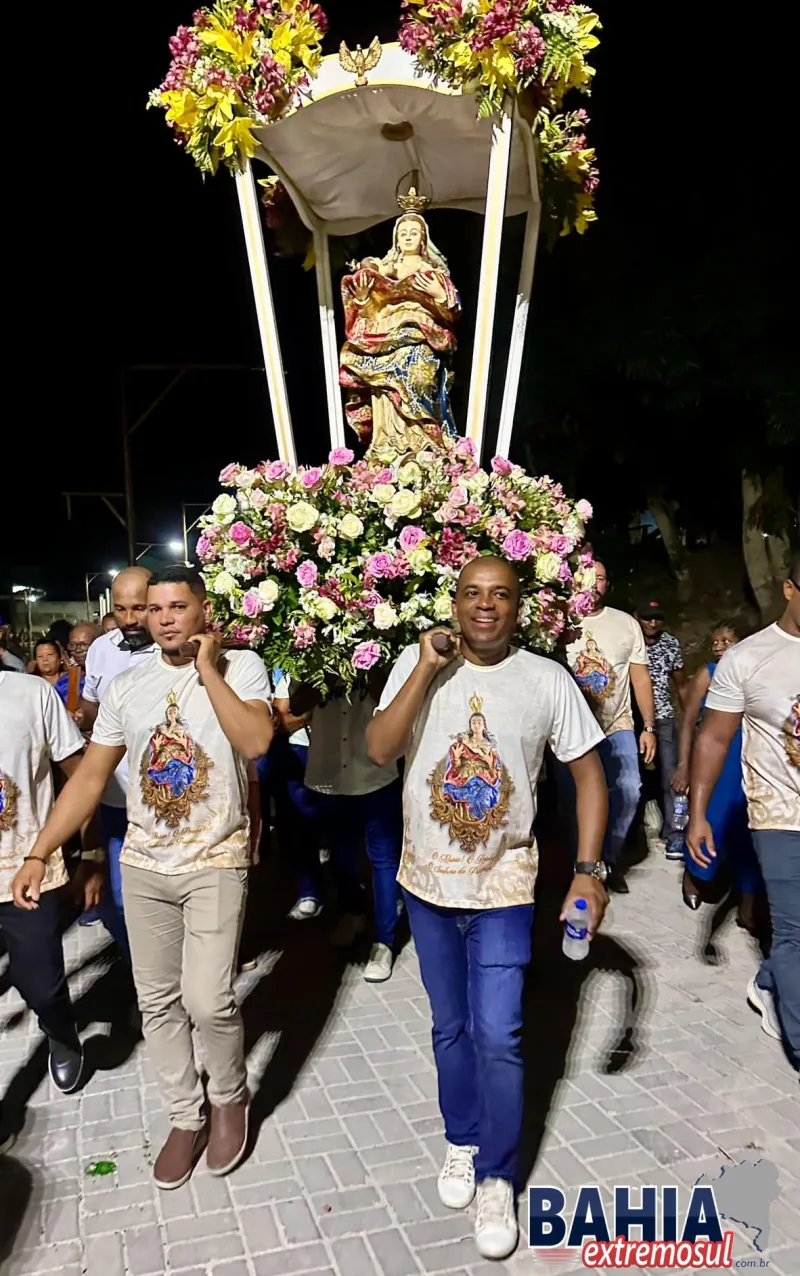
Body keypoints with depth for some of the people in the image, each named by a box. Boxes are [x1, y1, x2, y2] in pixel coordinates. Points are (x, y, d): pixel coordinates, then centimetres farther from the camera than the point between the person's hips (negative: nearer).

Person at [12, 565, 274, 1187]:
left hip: (216, 863, -4)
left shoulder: (241, 667, -7)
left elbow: (256, 742, -25)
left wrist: (207, 668, -20)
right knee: (157, 1001, 11)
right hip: (144, 864, 4)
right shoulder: (127, 685, 3)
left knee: (207, 1000, -10)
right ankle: (186, 1116, 32)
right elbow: (89, 777, 5)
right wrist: (38, 854, -1)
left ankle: (229, 1097, 21)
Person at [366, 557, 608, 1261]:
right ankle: (462, 1142, 41)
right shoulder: (417, 664, -7)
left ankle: (497, 1177, 23)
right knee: (451, 1029, 18)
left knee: (497, 1037, -1)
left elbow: (589, 774, -4)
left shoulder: (548, 679, -10)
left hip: (503, 887, -2)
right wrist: (426, 670, -23)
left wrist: (588, 870, -11)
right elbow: (379, 750, -16)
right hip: (429, 882, 2)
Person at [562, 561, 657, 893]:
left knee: (628, 791, -14)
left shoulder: (626, 623, 6)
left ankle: (609, 857, 8)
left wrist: (649, 728, 2)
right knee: (573, 800, 4)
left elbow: (640, 677, 6)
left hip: (616, 726, 1)